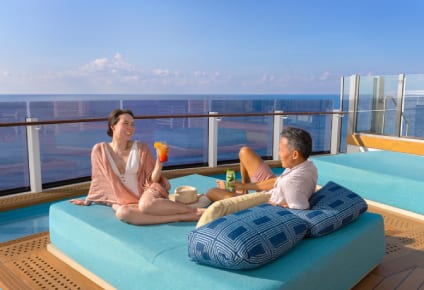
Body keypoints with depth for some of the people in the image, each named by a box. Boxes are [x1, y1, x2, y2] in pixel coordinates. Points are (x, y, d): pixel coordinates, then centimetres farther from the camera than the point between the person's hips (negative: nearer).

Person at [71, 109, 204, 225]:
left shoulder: (141, 148, -3)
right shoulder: (100, 150, 0)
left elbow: (152, 180, -2)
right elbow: (98, 179, 15)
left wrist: (159, 161, -19)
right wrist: (87, 200, 25)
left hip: (146, 194, -2)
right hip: (123, 201, 2)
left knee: (146, 205, -40)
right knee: (122, 213, -37)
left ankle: (196, 211, -25)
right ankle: (183, 217, -34)